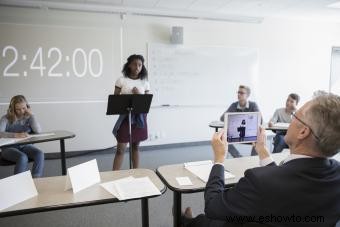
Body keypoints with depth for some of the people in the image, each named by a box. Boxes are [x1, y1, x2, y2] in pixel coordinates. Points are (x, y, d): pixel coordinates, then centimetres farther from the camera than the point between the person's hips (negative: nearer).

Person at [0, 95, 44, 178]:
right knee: (22, 158, -33)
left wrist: (31, 115, -12)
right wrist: (16, 135, -35)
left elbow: (38, 131, -11)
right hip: (9, 147, -2)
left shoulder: (28, 117, 3)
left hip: (25, 145, 3)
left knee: (40, 154, -27)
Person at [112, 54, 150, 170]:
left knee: (136, 147, 13)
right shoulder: (121, 80, -2)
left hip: (139, 117, 2)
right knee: (120, 149, -4)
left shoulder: (145, 82, 4)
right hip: (125, 116, -2)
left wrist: (139, 95, -12)